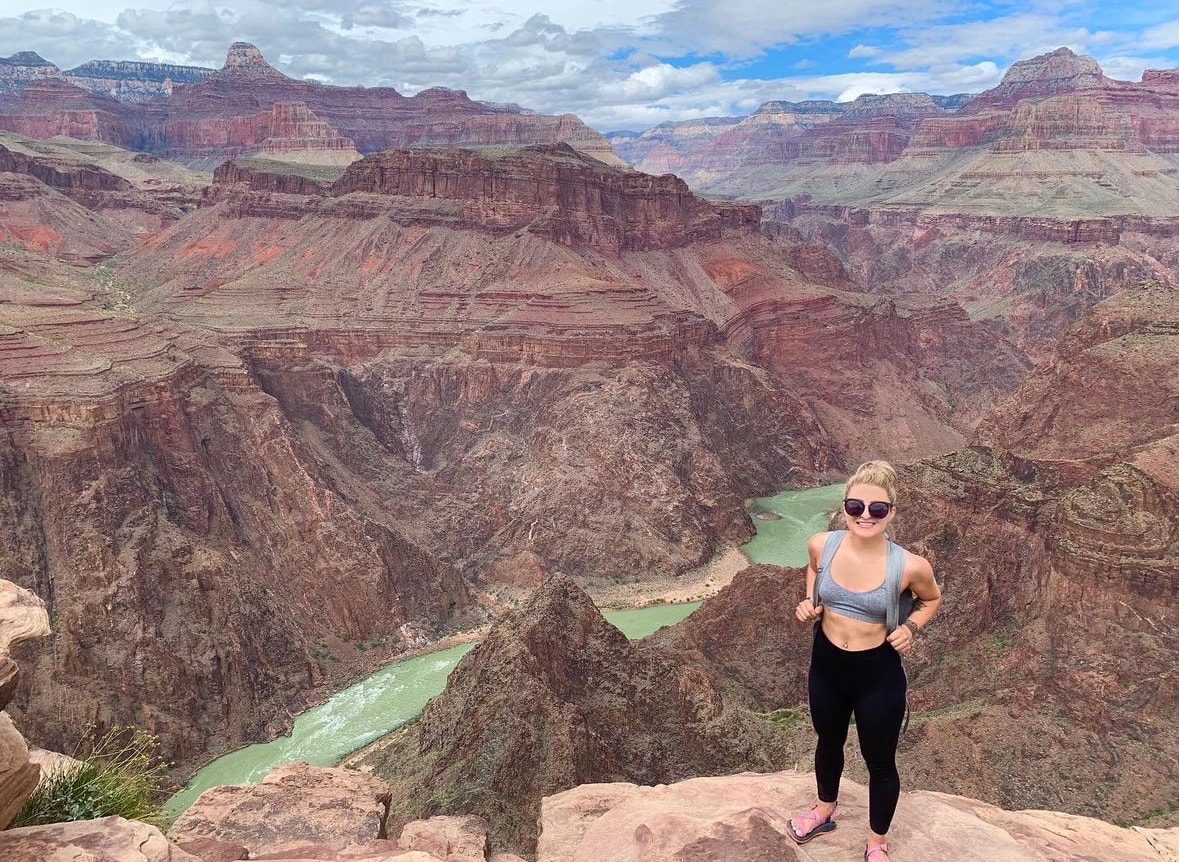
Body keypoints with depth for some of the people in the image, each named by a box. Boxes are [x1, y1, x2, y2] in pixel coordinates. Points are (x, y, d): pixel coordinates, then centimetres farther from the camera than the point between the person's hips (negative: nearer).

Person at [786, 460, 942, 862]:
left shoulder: (910, 566, -24)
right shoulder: (821, 544, -17)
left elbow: (931, 599, 0)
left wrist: (911, 627, -18)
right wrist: (809, 602, -7)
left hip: (879, 676, -3)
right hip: (825, 665, 3)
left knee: (880, 764, 19)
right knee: (828, 743, 29)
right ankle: (824, 810, 59)